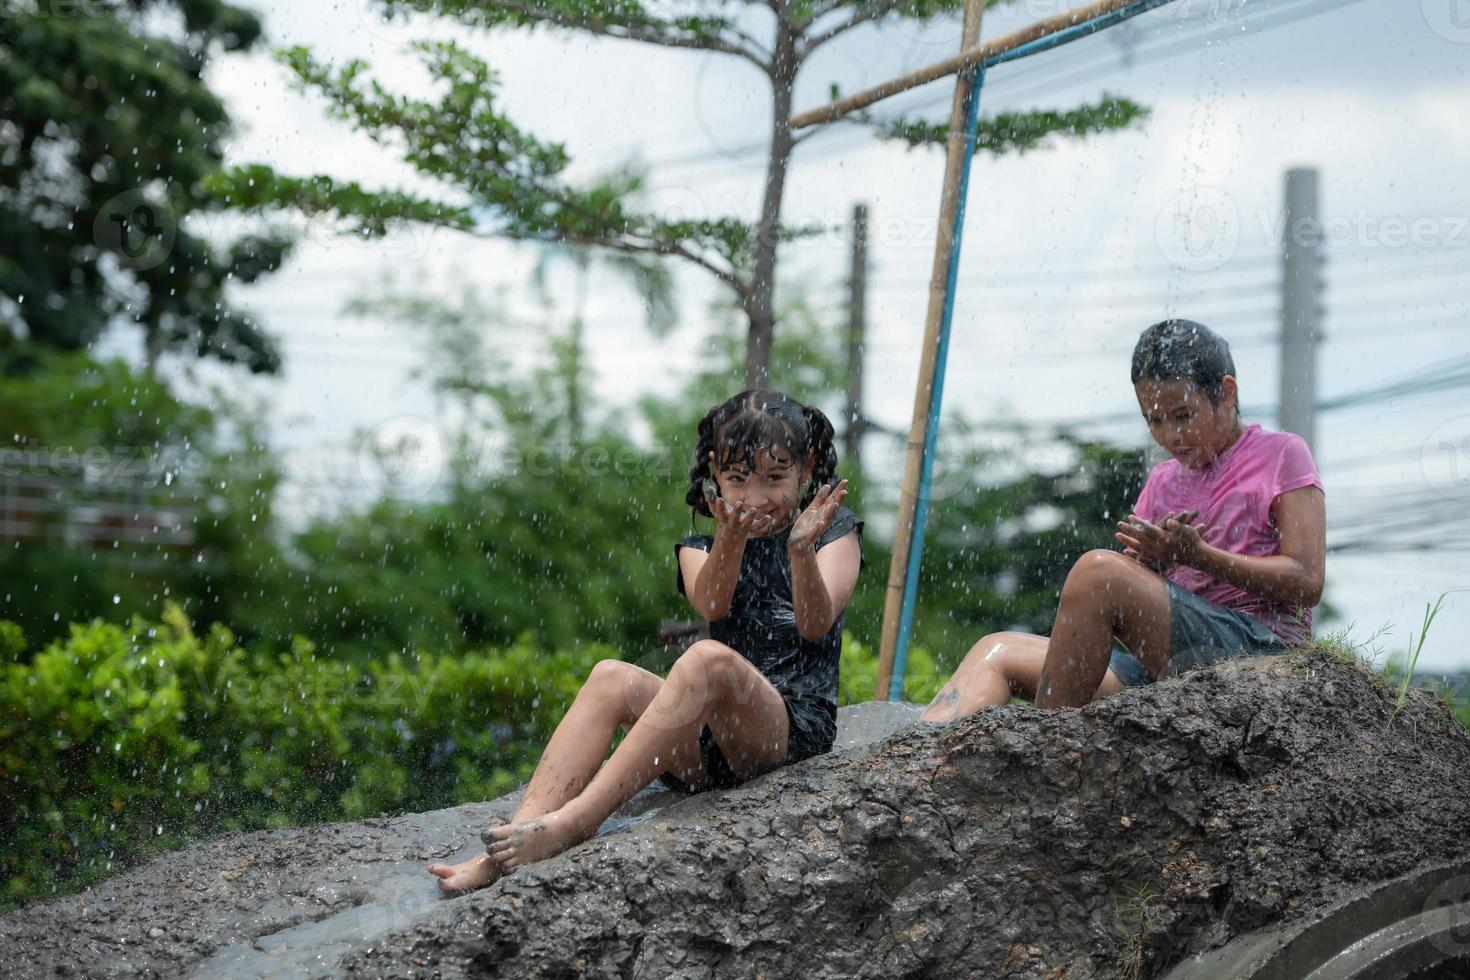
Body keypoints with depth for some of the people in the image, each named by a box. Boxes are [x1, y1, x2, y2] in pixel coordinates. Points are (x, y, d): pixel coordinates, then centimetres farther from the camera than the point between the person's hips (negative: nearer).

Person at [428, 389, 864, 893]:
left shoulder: (834, 531, 8)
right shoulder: (701, 546, 16)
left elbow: (816, 624, -10)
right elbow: (711, 605, -9)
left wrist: (801, 549, -29)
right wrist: (730, 539, -29)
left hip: (795, 727, -4)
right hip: (709, 746, 4)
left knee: (708, 658, -33)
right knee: (612, 677, -23)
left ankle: (573, 822, -40)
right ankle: (509, 846, -35)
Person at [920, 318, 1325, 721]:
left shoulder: (1280, 454, 6)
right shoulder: (1163, 481, 25)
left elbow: (1306, 582, -5)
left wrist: (1197, 554, -12)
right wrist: (1149, 558, -7)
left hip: (1259, 645, -7)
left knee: (1099, 569, -28)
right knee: (997, 652, -3)